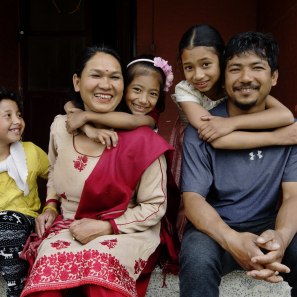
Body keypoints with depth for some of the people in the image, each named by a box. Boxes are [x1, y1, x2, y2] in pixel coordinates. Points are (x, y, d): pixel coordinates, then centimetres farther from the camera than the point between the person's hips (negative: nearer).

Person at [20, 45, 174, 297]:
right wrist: (51, 206, 7)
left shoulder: (141, 139, -15)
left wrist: (106, 227, -15)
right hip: (67, 227, 3)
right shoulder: (60, 126, 1)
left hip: (124, 230, -3)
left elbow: (155, 206, -8)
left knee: (100, 266, -34)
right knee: (48, 268, -28)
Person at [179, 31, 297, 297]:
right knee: (198, 258, -35)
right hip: (215, 226, -2)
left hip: (268, 225, 3)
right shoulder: (200, 131, -9)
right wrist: (232, 240, -34)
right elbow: (192, 198, -14)